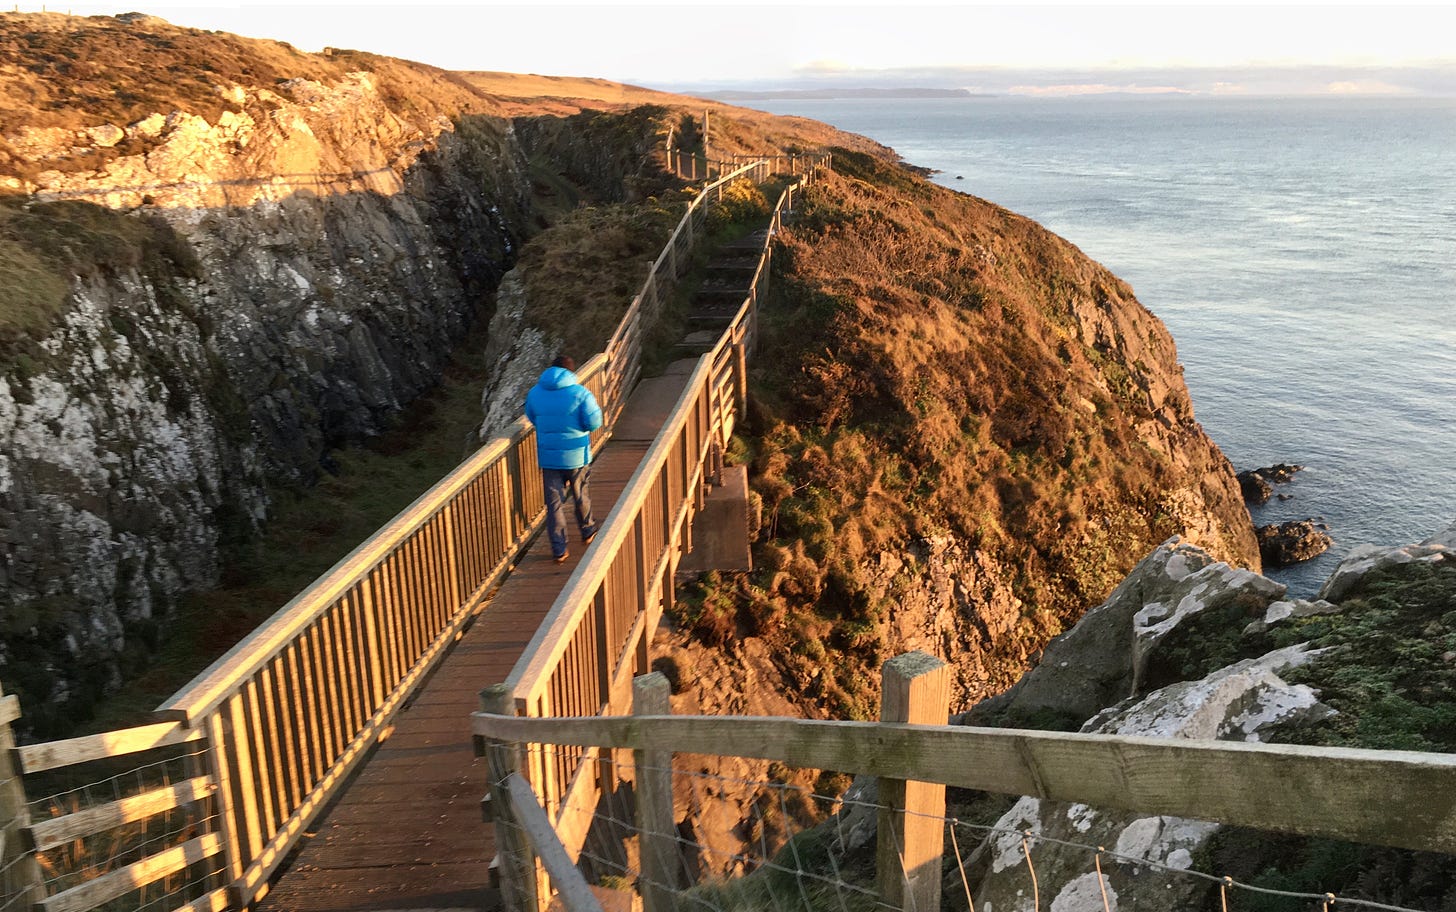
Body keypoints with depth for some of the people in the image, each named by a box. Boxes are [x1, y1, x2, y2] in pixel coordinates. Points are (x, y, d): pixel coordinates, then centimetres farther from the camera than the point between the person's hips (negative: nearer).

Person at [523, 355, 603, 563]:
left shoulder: (535, 393, 0)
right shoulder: (580, 393, -12)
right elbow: (593, 422, -14)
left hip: (548, 457, 2)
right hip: (576, 456, -2)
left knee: (554, 503, 5)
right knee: (581, 495, 21)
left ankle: (559, 550, 4)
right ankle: (587, 532, 40)